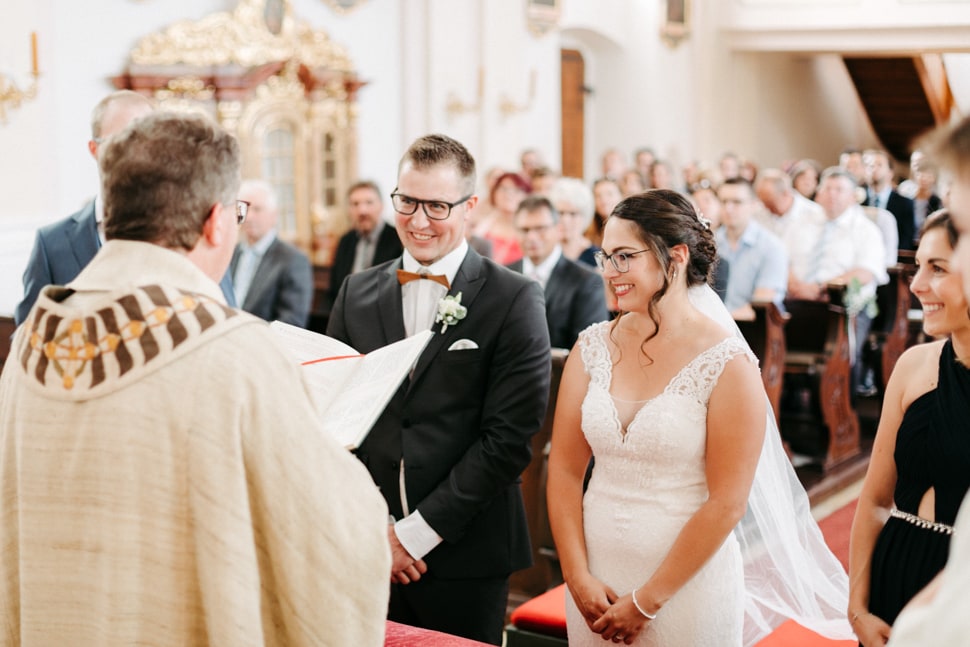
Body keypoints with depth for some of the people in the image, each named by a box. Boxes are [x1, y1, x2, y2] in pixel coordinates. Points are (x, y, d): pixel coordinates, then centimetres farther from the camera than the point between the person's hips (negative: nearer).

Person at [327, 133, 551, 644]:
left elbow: (509, 437, -11)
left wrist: (417, 533, -12)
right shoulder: (357, 293, 7)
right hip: (363, 550, 3)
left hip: (465, 555, -3)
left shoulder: (515, 300, -6)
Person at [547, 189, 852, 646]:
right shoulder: (592, 347, -1)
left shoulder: (727, 364, -13)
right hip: (595, 581, 4)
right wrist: (579, 578, -7)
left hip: (685, 588, -4)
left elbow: (726, 503, -14)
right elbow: (564, 470, 1)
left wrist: (646, 601, -12)